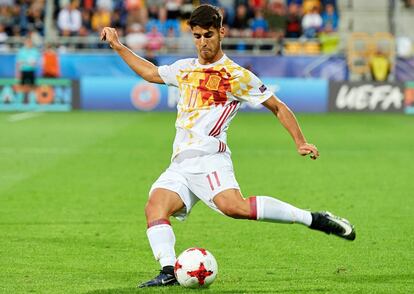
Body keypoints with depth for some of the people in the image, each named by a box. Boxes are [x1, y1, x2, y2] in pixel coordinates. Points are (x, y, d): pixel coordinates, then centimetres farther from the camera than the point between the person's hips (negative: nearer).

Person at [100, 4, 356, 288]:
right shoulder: (185, 69, 22)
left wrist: (301, 143, 1)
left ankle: (314, 219, -27)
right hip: (179, 165, 7)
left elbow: (279, 107, 9)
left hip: (209, 159, -7)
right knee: (155, 208, -20)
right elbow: (151, 72, 41)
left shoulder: (237, 75, 4)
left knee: (234, 206, -33)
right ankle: (169, 271, -30)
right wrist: (118, 46, 41)